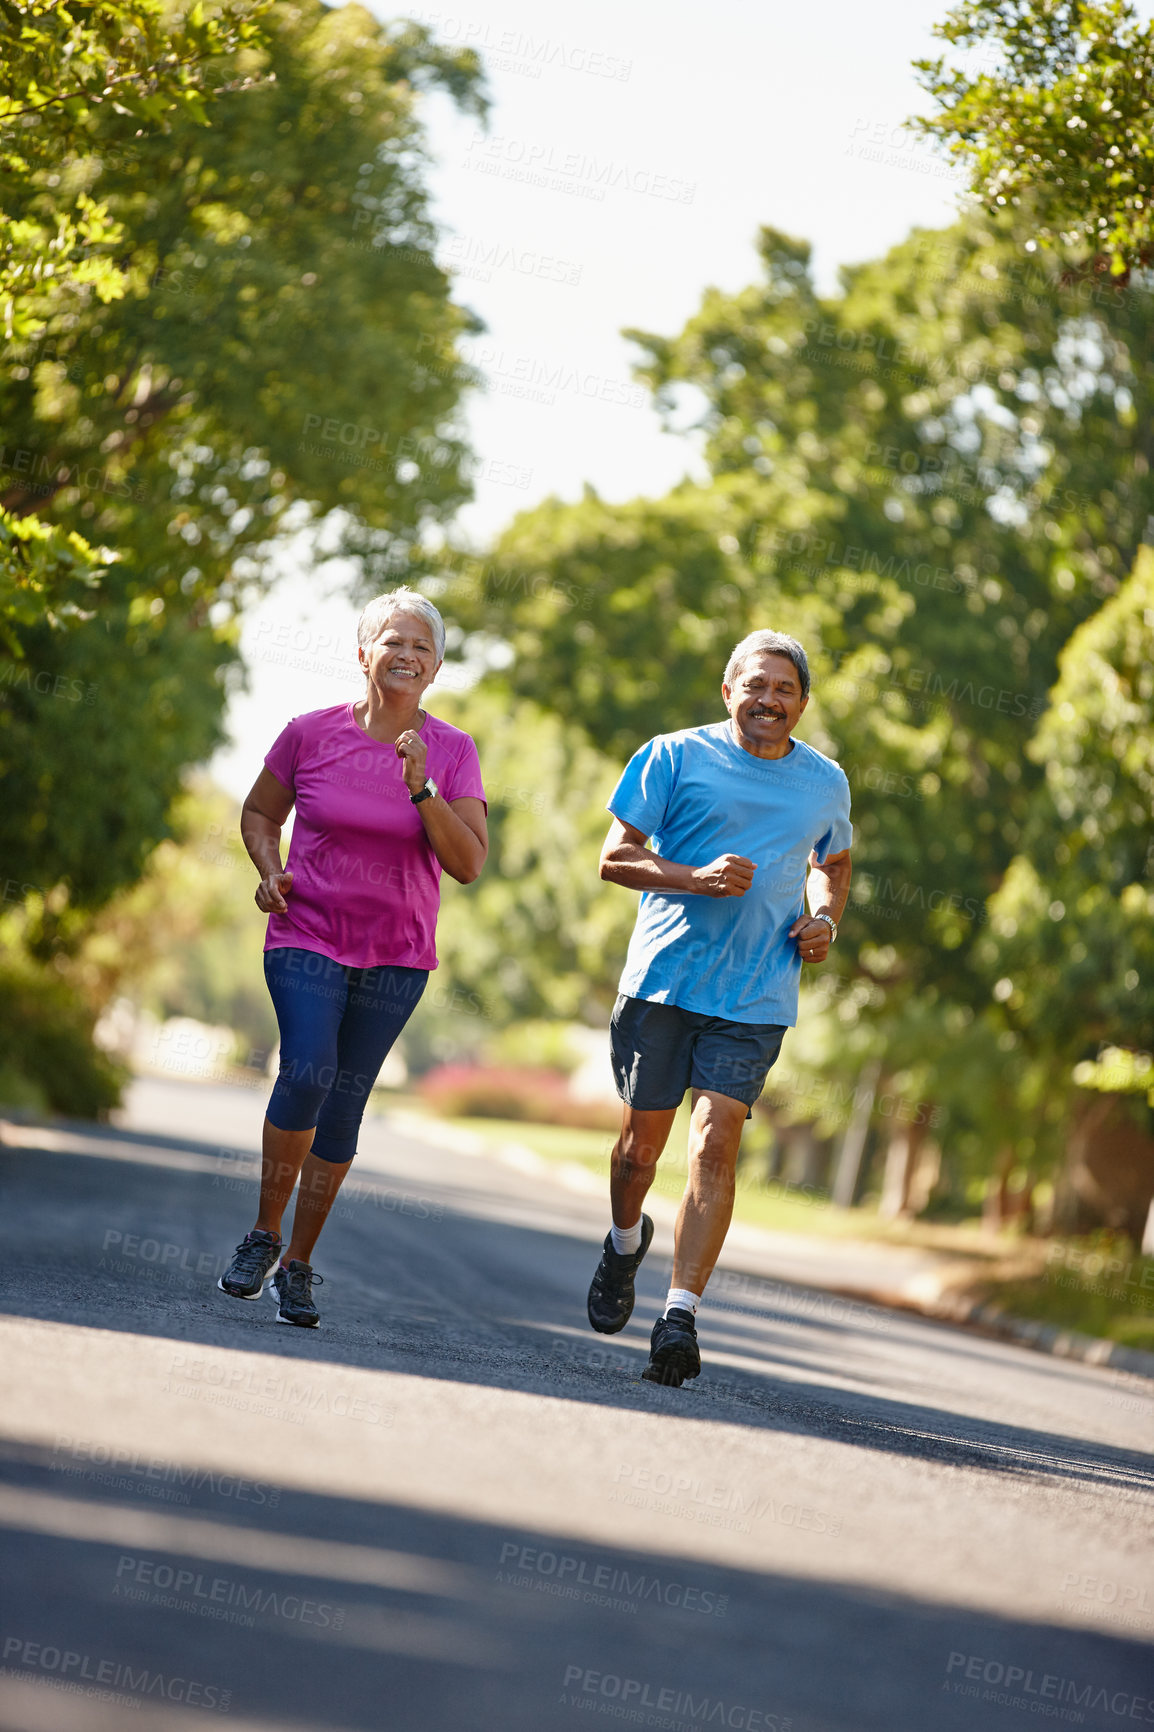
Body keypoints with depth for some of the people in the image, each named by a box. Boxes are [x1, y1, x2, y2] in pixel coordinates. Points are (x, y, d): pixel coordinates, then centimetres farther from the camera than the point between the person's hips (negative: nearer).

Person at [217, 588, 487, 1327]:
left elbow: (468, 864, -9)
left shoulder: (452, 752, -2)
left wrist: (421, 788, -20)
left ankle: (299, 1264, 17)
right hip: (307, 939, -1)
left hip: (397, 956, 1)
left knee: (343, 1104, 3)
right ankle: (264, 1233, -3)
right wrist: (271, 871, -5)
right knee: (307, 1072, -22)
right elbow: (260, 813, 14)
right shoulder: (312, 733, -2)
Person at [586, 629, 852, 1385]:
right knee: (643, 1139, 8)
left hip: (757, 995, 1)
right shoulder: (674, 757, -1)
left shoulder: (826, 783, 10)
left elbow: (833, 862, 28)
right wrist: (698, 878, -17)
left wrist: (826, 920, 7)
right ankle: (626, 1241, 41)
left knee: (716, 1145, -11)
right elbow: (615, 857, -2)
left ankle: (681, 1316, -13)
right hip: (663, 977, -1)